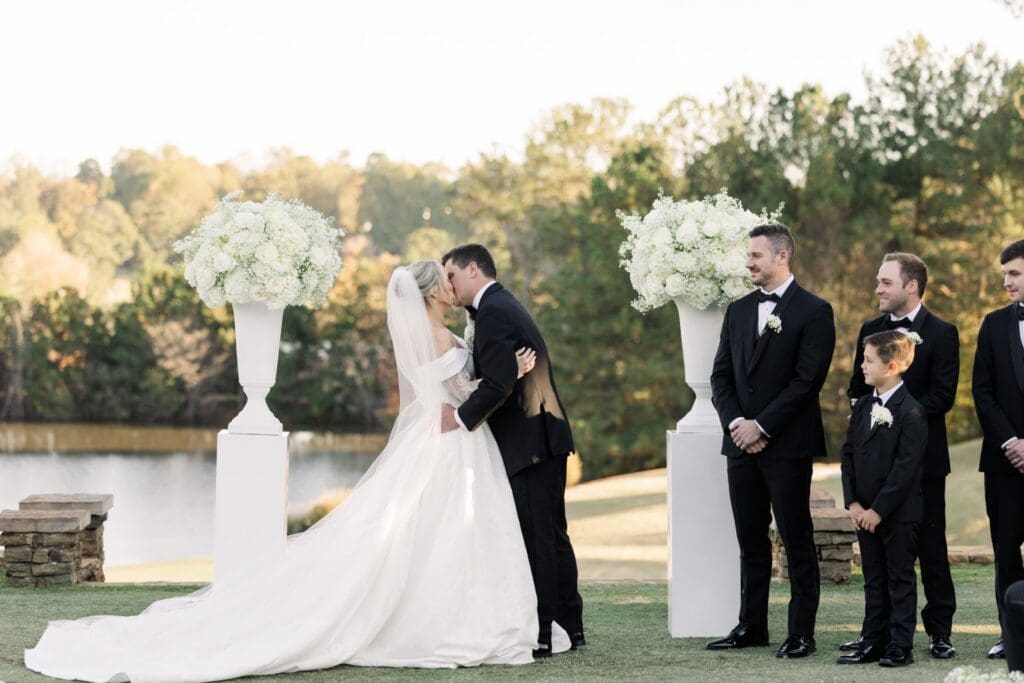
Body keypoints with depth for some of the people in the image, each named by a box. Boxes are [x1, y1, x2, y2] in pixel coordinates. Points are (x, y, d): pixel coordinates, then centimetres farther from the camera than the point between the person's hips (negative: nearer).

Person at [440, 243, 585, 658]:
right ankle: (571, 627, 21)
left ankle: (541, 634, -5)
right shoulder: (506, 306, 19)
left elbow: (498, 382, -22)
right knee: (552, 534, 15)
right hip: (545, 437, 10)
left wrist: (460, 418, -14)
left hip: (529, 443, -10)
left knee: (535, 537, -7)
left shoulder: (492, 311, -13)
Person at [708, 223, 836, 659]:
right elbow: (721, 375, 11)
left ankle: (801, 632, 2)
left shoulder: (813, 312, -5)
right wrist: (735, 423, -6)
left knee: (796, 540, -2)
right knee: (751, 540, 10)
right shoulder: (738, 311, 14)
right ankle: (751, 626, 17)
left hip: (787, 445, -6)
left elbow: (807, 380, -12)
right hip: (741, 443, 6)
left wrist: (761, 425, -14)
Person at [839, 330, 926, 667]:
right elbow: (848, 455, 9)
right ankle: (873, 642, 18)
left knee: (900, 579, 2)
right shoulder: (862, 406, 9)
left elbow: (906, 467, -17)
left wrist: (878, 510, -17)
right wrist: (853, 503, -1)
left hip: (899, 513, -7)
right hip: (865, 512, 7)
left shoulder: (911, 411, -14)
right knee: (874, 579, 12)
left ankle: (900, 646, 6)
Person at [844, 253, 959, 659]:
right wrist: (860, 407, -4)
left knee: (930, 545, 1)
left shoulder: (941, 334, -5)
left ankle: (939, 631, 8)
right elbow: (857, 387, 19)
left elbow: (942, 396, -12)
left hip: (922, 457, -5)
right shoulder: (870, 330, 13)